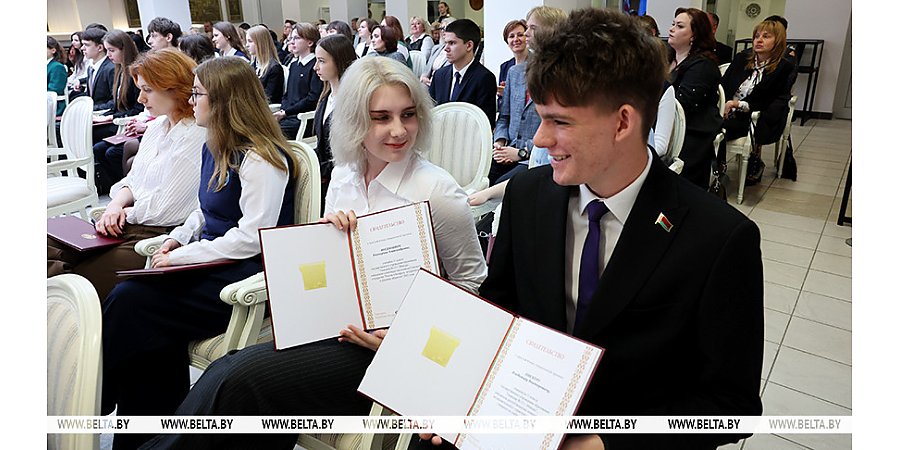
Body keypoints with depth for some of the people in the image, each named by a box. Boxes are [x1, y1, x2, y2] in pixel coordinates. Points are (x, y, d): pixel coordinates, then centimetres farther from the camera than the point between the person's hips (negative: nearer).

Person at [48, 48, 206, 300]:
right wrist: (116, 205, -2)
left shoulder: (197, 136, -15)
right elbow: (133, 180, 19)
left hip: (161, 235, -9)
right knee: (51, 248, -5)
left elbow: (166, 209, -16)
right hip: (125, 223, 9)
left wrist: (125, 213, -1)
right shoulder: (157, 126, 15)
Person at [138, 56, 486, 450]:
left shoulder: (438, 191, -14)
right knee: (226, 370, -17)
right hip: (335, 327, 6)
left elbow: (470, 281, -5)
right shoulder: (343, 175, 5)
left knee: (241, 378, -19)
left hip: (384, 345, -5)